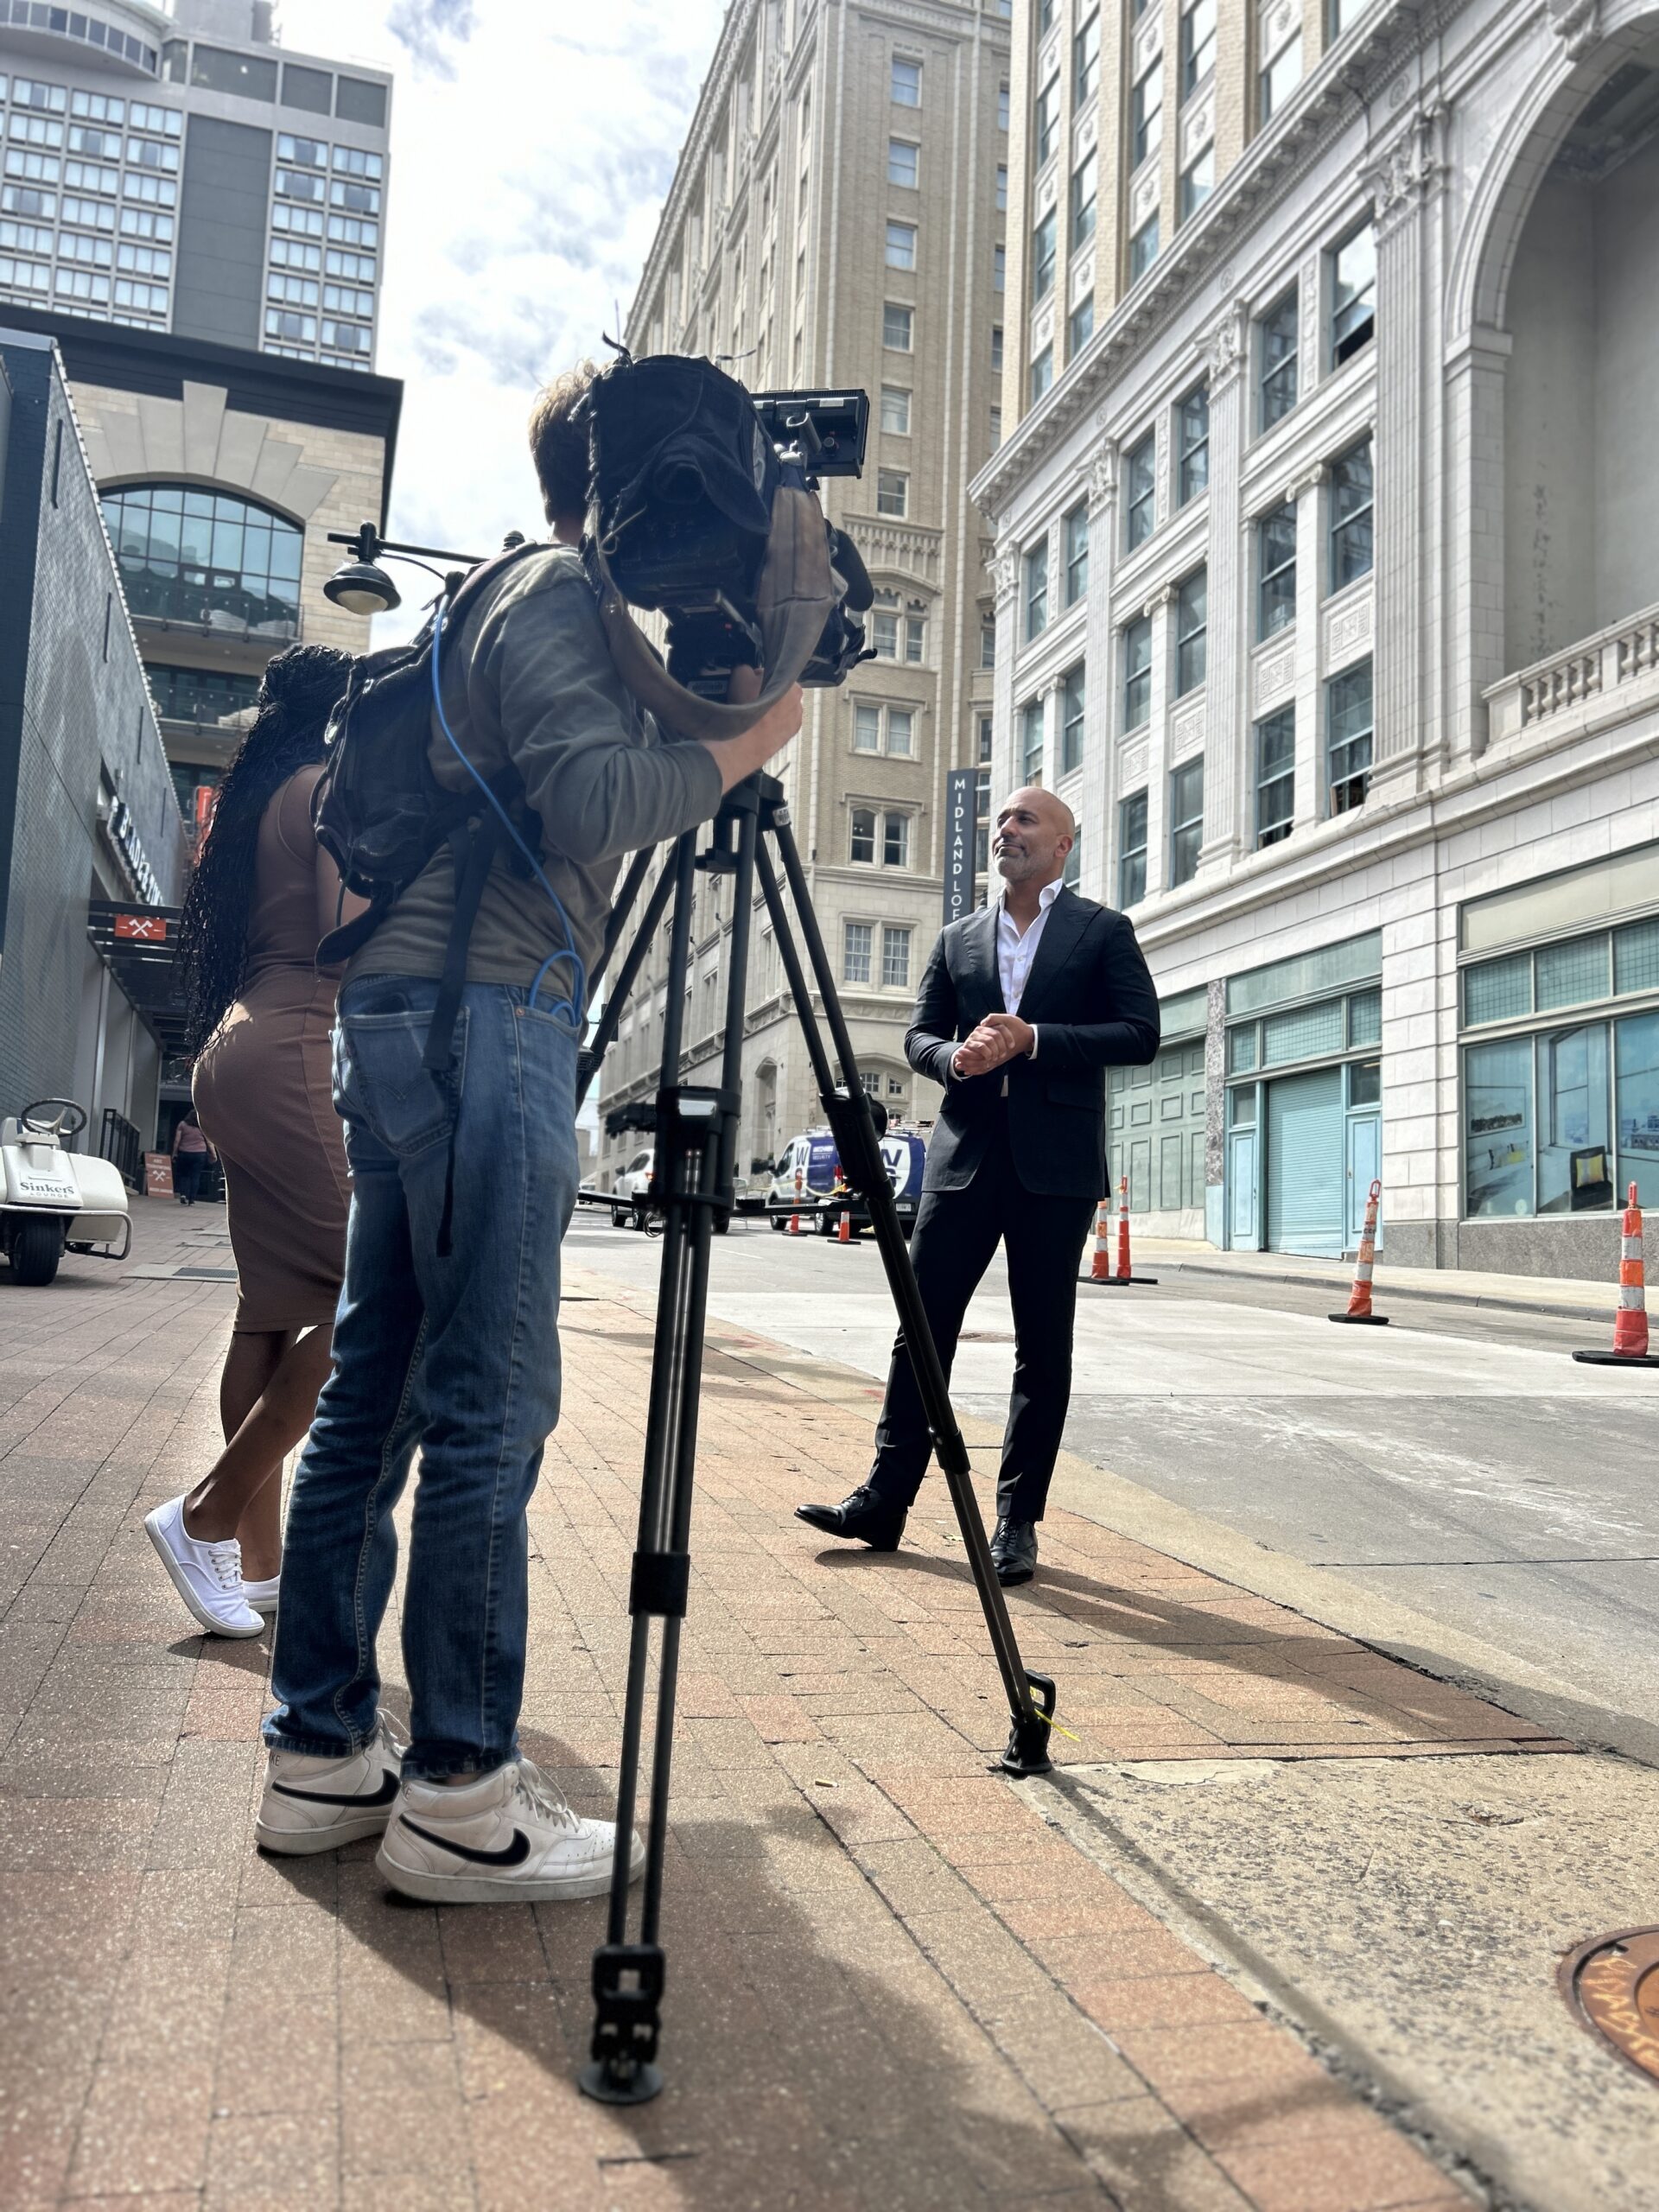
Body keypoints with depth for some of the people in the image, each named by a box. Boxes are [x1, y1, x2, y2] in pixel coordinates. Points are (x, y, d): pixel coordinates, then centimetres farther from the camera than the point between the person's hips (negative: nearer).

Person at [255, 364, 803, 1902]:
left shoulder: (516, 598, 26)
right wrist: (742, 744, -6)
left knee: (376, 1391, 8)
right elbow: (592, 801, -19)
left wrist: (705, 749, 19)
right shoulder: (561, 601, -4)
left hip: (400, 1012, 10)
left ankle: (324, 1755, 16)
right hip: (481, 1015, -10)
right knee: (490, 1405, -8)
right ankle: (459, 1793, -1)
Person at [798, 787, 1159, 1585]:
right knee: (921, 1324, 1)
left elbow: (1141, 1033, -4)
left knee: (1043, 1346, 3)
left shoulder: (1102, 931, 5)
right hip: (965, 1155, 3)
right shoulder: (958, 938, 16)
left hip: (1055, 1162, -3)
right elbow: (919, 1035, 16)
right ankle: (884, 1498, 9)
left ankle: (1017, 1520, 12)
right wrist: (955, 1057, -8)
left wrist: (1032, 1038, -13)